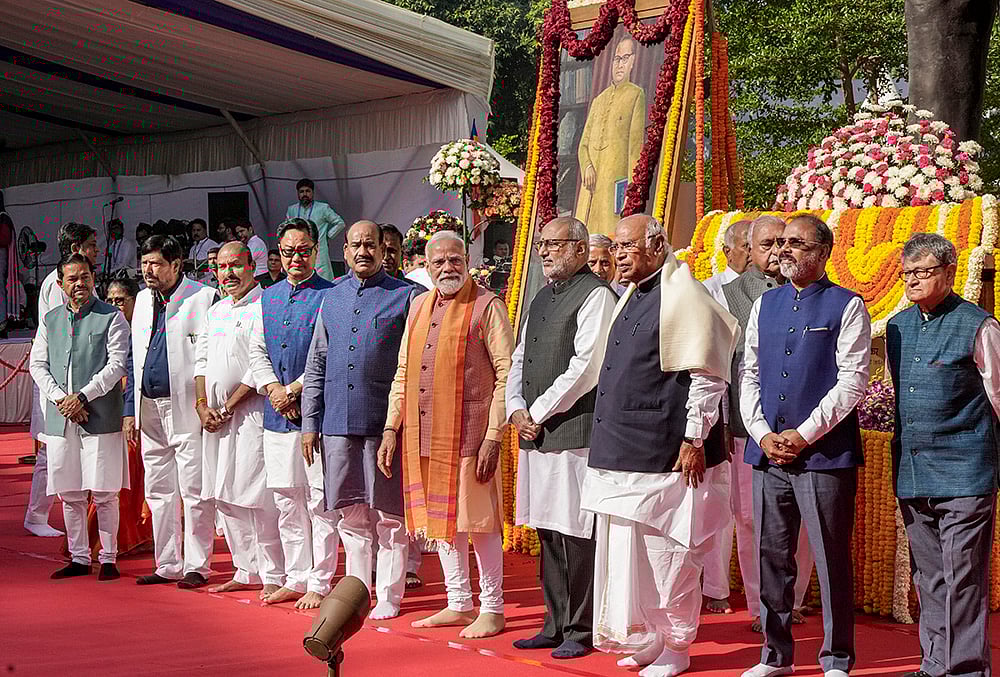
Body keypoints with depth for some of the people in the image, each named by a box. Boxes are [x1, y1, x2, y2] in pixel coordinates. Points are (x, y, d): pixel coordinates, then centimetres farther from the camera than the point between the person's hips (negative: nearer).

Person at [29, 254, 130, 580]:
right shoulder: (50, 320, 15)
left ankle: (108, 558, 5)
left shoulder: (112, 318, 1)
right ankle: (79, 558, 17)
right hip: (60, 419, 4)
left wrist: (82, 396, -14)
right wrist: (60, 398, -6)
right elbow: (37, 364, 10)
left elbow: (117, 365, -7)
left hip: (100, 418, -4)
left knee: (104, 493, -4)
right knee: (69, 494, 8)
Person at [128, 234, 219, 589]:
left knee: (194, 492, -4)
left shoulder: (202, 297, -5)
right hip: (150, 410, 7)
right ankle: (168, 565, 19)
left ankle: (197, 566, 3)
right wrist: (130, 409, 15)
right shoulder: (143, 300, 16)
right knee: (159, 491, 11)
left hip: (186, 409, -7)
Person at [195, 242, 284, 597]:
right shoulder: (215, 311, 18)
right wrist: (202, 405, 3)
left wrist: (227, 408, -12)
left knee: (258, 497, -11)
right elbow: (202, 360, 18)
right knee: (225, 496, 10)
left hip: (251, 412, -8)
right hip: (216, 415, 8)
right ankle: (247, 571, 19)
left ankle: (274, 575, -3)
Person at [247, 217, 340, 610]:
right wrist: (274, 388, -3)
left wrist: (296, 389, -14)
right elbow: (256, 352, 15)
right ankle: (295, 579, 21)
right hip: (278, 415, 6)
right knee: (287, 502, 12)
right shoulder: (268, 298, 15)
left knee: (320, 502, -4)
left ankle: (319, 583, 2)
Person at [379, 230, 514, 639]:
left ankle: (492, 609, 10)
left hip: (467, 435, -6)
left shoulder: (487, 307, -6)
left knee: (477, 521, -1)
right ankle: (459, 604, 25)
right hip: (422, 436, 7)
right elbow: (403, 373, 17)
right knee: (440, 519, 13)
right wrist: (391, 429, 9)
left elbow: (506, 374, -10)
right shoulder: (419, 307, 13)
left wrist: (493, 436, -16)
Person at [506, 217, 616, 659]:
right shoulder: (542, 298, 19)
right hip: (535, 434, 9)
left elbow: (585, 367, -16)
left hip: (573, 432, -9)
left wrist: (538, 413, -11)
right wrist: (516, 409, 6)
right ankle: (556, 624, 21)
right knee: (548, 532, 13)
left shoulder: (595, 295, -9)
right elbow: (520, 358, 23)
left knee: (576, 534, -5)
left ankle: (581, 631, 4)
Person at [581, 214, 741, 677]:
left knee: (668, 554, 0)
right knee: (623, 552, 11)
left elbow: (707, 376, -13)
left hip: (665, 455, -8)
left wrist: (694, 440, -17)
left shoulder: (684, 298, -11)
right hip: (622, 455, 9)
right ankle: (645, 639, 22)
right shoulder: (630, 300, 15)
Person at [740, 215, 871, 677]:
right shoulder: (765, 305, 14)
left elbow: (852, 381, -9)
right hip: (768, 451, 5)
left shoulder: (846, 306, -2)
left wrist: (804, 435, -13)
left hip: (824, 452, -5)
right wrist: (762, 434, -1)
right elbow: (749, 374, 13)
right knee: (771, 556, 9)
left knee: (831, 560, 0)